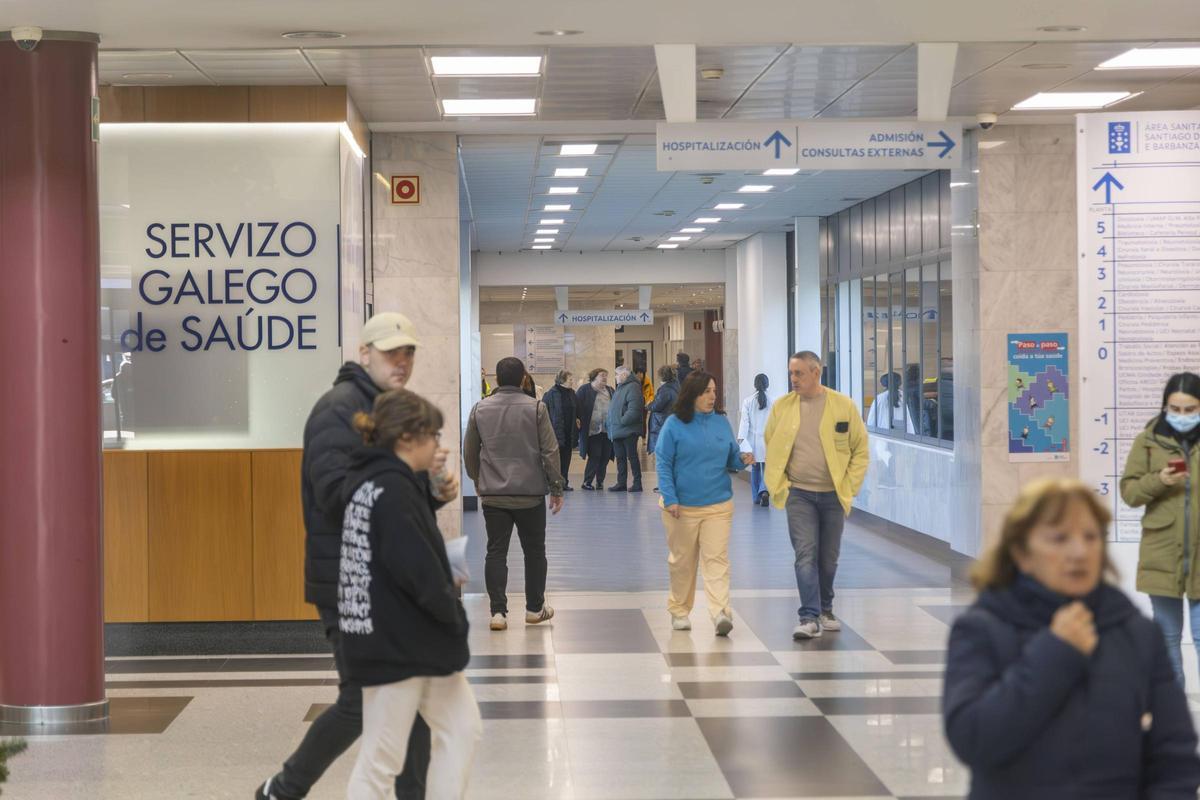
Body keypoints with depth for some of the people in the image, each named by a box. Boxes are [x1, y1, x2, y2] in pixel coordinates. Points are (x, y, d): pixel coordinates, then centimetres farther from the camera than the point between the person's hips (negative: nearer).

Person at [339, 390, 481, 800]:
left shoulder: (377, 480, 11)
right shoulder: (392, 489, -20)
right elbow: (416, 569, -24)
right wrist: (454, 615, -10)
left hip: (415, 637, 10)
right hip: (394, 641, -10)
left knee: (462, 728, 16)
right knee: (381, 760, -1)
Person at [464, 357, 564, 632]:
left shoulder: (480, 409, 2)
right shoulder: (535, 408, -5)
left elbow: (469, 453, 9)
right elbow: (550, 451, -6)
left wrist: (479, 482, 24)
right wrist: (556, 488, 2)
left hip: (493, 495, 2)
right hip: (530, 493, -1)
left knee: (496, 552, 5)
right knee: (534, 551, 12)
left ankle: (498, 612, -1)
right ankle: (535, 608, 19)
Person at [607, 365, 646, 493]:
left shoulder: (632, 387, -12)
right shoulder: (620, 388, 19)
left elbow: (634, 409, -22)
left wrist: (623, 421, -22)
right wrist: (610, 423, 15)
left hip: (628, 430, -9)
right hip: (617, 431, 9)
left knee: (632, 456, -4)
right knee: (620, 457, 10)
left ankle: (637, 483, 1)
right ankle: (621, 483, 15)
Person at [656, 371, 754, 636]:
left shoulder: (722, 424, 9)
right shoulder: (674, 425, -3)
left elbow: (731, 460, 15)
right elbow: (663, 464, -4)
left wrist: (742, 460, -9)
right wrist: (670, 498, -13)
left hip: (718, 505, 2)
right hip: (682, 505, -2)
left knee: (717, 559, -8)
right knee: (682, 561, 10)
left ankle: (721, 613, -16)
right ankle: (679, 611, 24)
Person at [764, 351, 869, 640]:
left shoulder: (843, 405, -3)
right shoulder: (781, 407, 1)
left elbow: (861, 449, 3)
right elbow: (769, 447, 10)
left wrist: (849, 486, -3)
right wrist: (778, 486, 2)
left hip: (833, 495, 1)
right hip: (799, 494, -1)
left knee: (828, 558, 11)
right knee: (805, 555, -11)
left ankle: (825, 610, 29)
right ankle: (810, 618, -13)